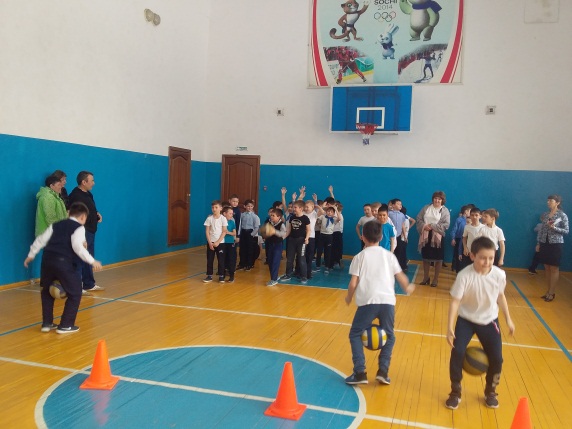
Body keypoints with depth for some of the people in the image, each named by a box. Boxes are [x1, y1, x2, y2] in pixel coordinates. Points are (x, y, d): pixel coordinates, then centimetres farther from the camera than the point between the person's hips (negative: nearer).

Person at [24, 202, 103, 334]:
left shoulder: (56, 225, 21)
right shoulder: (79, 228, 2)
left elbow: (41, 240, 18)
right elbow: (77, 246, -13)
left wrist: (31, 255, 27)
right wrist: (92, 261, -12)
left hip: (47, 260, 7)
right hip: (64, 263, -6)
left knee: (47, 291, 26)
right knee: (75, 294, 8)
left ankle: (47, 323, 27)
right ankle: (65, 325, 7)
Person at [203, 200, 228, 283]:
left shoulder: (223, 218, -6)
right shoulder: (209, 218, -2)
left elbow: (224, 231, -7)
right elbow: (207, 231, -2)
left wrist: (217, 242, -13)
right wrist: (210, 242, -10)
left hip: (220, 242, -1)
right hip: (210, 242, 1)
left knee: (221, 259, 1)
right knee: (209, 259, 4)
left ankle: (221, 276, 11)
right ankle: (209, 276, 13)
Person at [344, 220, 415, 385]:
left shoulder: (359, 256, 6)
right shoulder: (389, 255, 12)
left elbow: (353, 283, 0)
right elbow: (400, 277, 13)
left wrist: (349, 298, 19)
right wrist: (408, 288, 34)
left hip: (368, 302, -2)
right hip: (387, 301, 2)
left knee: (355, 334, 16)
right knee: (389, 336, 24)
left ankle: (360, 373, 6)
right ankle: (383, 371, 12)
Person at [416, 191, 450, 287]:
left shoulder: (445, 210, -3)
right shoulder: (426, 208, 6)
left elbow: (446, 225, -11)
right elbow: (419, 218, 5)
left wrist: (432, 226, -16)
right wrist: (424, 226, -13)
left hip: (438, 236, -3)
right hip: (426, 235, 3)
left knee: (438, 258, 3)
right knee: (425, 257, 11)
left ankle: (436, 279, 17)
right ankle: (426, 277, 26)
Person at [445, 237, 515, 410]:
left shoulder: (499, 275, -16)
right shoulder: (464, 275, -26)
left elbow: (500, 296, 4)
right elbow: (455, 301, -22)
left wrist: (508, 319, 11)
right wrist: (450, 327, -27)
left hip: (489, 321, 3)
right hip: (466, 319, -2)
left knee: (496, 358, 0)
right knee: (457, 353, -14)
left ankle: (490, 392, 29)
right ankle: (455, 393, 8)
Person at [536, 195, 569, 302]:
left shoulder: (562, 215, -6)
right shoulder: (544, 215, 8)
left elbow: (566, 231, -6)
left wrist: (554, 228, -21)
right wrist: (538, 243, 9)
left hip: (556, 244, -5)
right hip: (545, 243, 5)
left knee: (554, 269, 1)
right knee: (547, 268, 10)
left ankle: (552, 293, 8)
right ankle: (548, 291, 18)